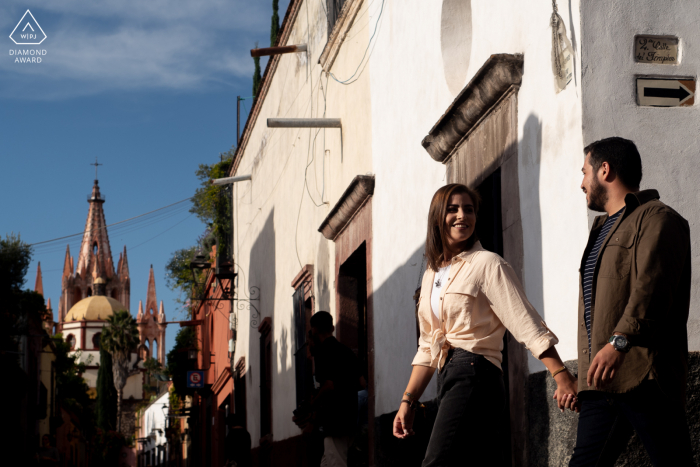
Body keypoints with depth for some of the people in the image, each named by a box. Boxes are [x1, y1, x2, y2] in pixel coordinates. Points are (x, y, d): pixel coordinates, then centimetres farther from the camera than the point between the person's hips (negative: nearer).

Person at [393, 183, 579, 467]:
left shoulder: (487, 264, -3)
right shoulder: (432, 275, 19)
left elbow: (527, 325, -11)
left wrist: (562, 377, -21)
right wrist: (408, 401, 16)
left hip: (475, 376, -8)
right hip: (448, 379, 8)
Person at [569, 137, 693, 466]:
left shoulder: (655, 218, -1)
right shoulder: (602, 228, 29)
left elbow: (652, 285, -17)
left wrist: (620, 341, -28)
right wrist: (580, 376, 23)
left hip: (643, 374, -9)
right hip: (602, 377, 9)